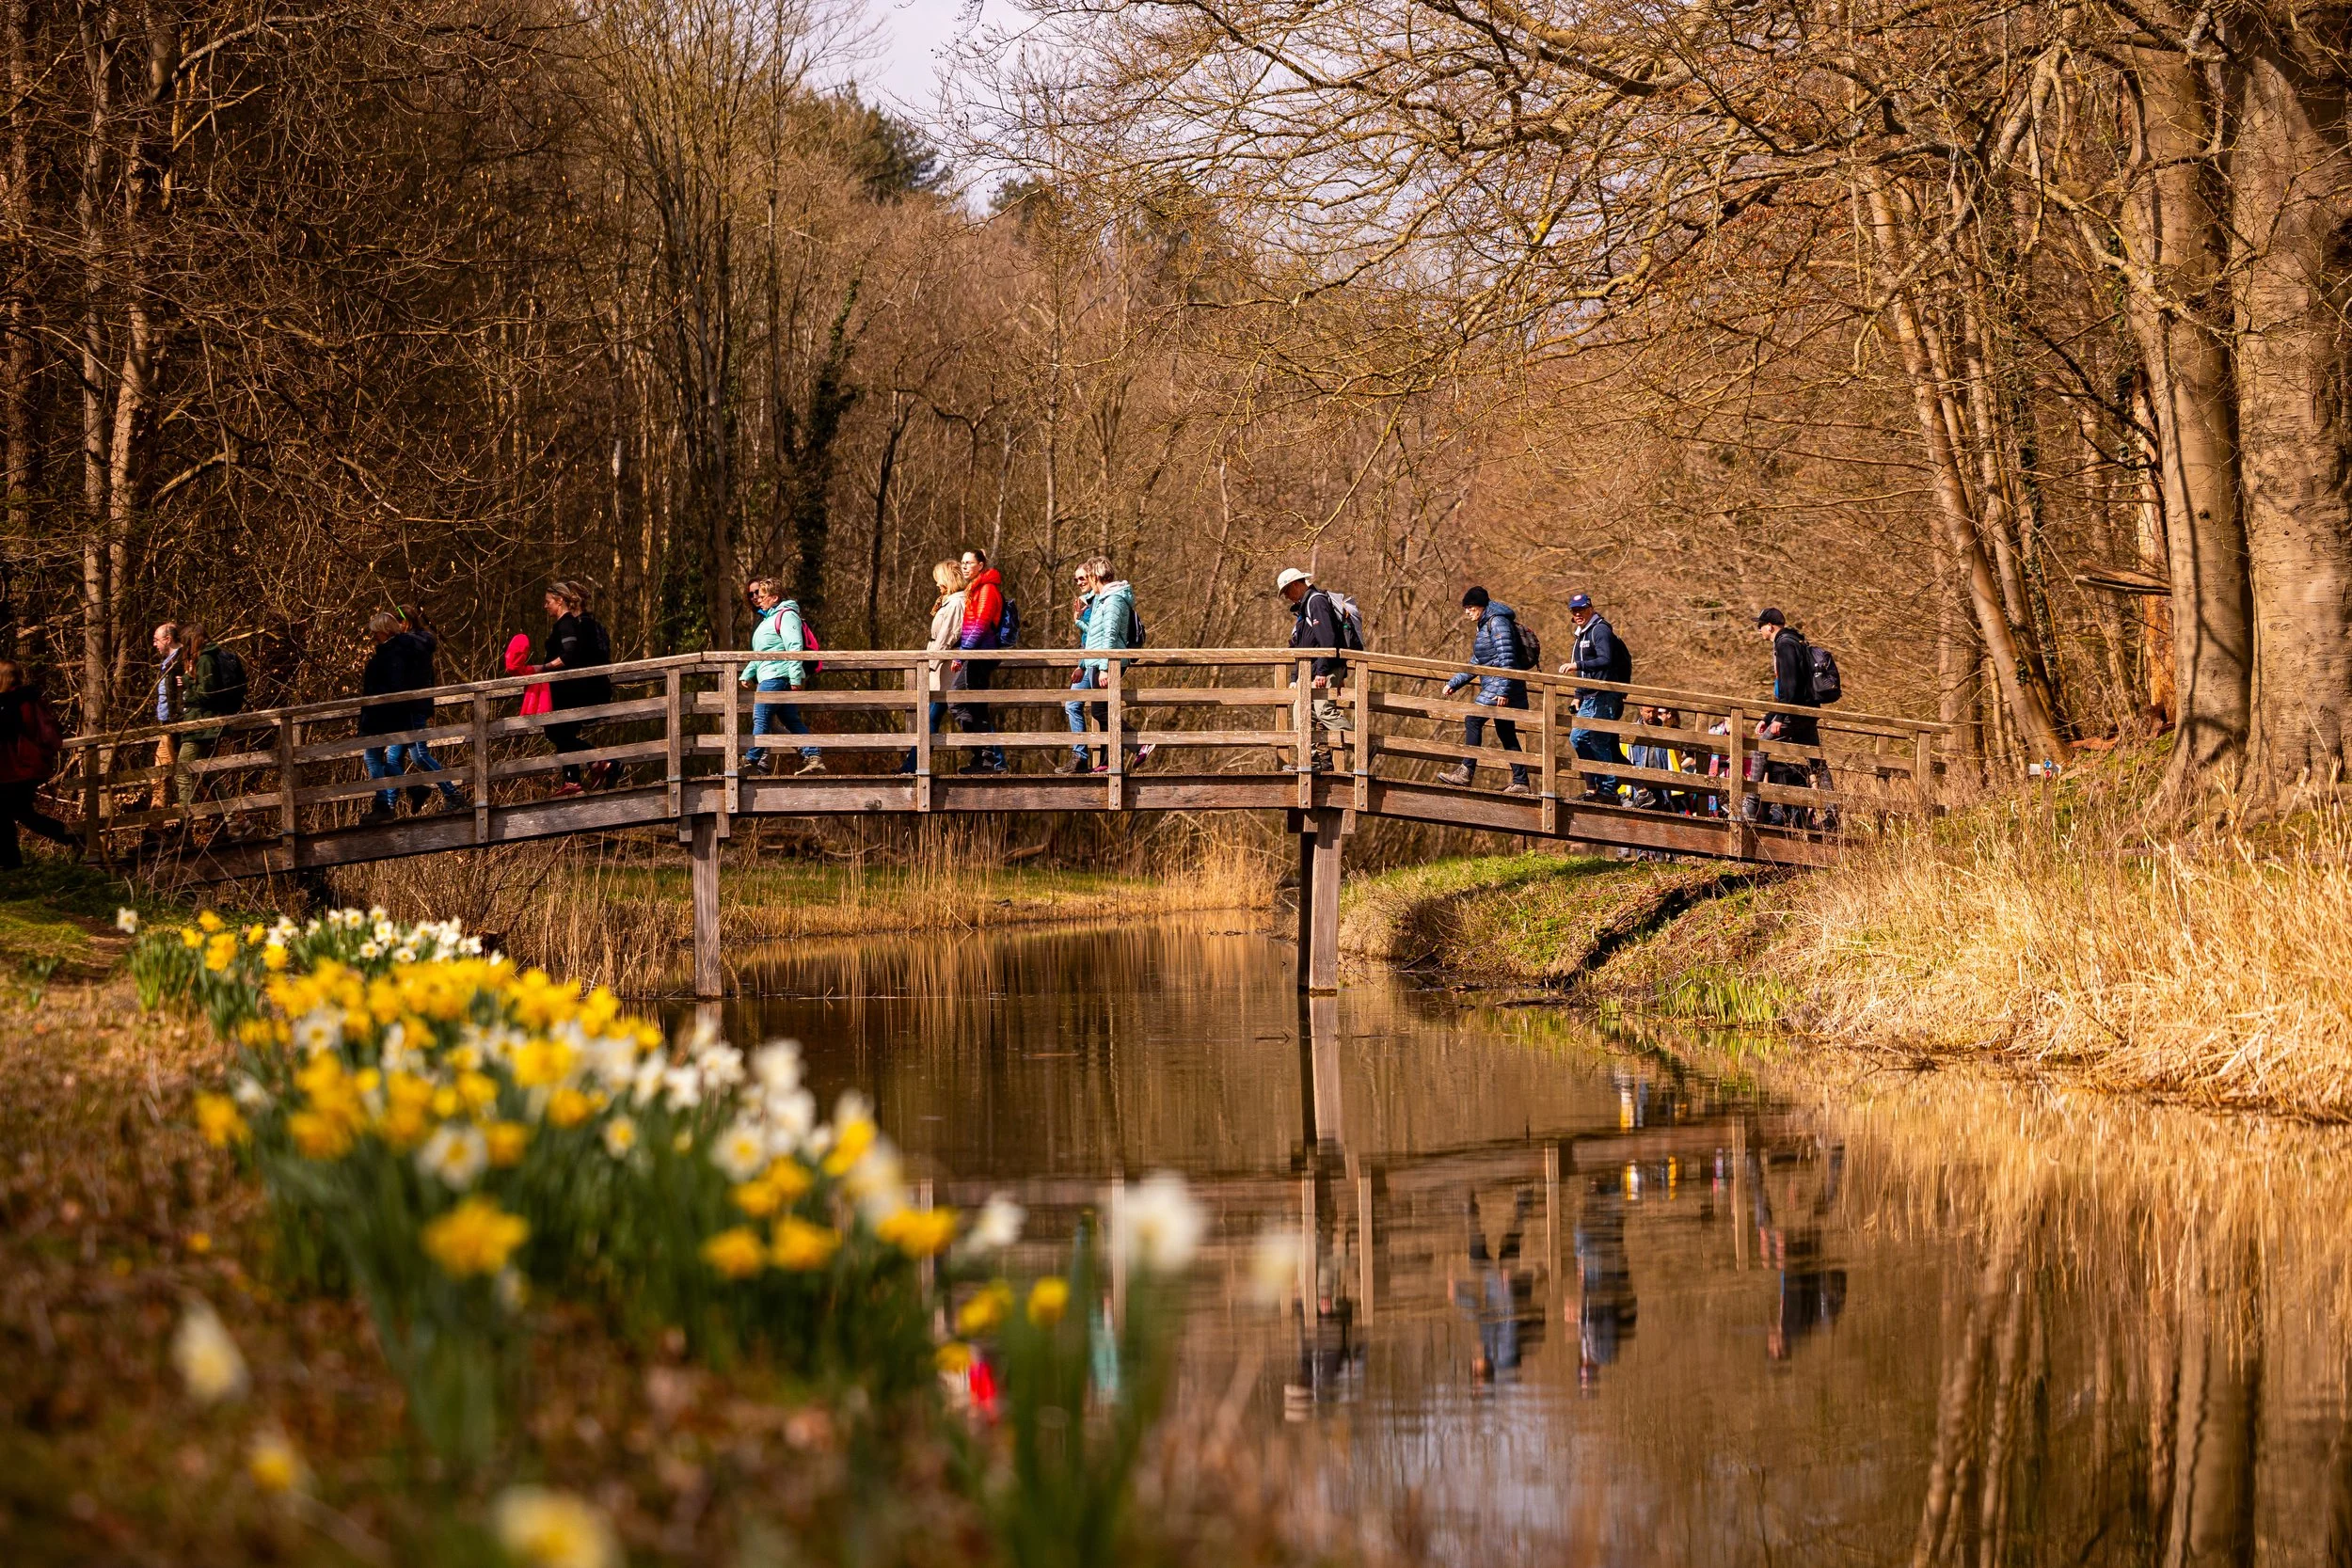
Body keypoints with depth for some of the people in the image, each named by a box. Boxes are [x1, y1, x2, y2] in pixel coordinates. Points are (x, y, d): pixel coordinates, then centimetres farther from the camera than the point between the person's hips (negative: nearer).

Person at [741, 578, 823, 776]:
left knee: (761, 718, -10)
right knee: (792, 721, 5)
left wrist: (795, 677, -23)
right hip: (768, 677, 11)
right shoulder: (768, 619, 26)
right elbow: (759, 654, 31)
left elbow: (795, 648, -16)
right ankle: (814, 757, 0)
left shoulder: (786, 615, -6)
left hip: (776, 676, -11)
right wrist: (748, 674, 21)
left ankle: (752, 762, -11)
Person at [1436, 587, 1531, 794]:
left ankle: (1466, 771, -17)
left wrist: (1503, 690, -24)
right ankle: (1520, 782, 7)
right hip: (1495, 687, 10)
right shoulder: (1485, 626, 22)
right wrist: (1454, 684, 23)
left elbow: (1507, 658, -19)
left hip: (1499, 684, -10)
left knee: (1473, 721, -14)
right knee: (1506, 733, 8)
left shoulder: (1497, 622, -9)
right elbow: (1476, 664, 28)